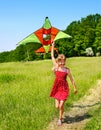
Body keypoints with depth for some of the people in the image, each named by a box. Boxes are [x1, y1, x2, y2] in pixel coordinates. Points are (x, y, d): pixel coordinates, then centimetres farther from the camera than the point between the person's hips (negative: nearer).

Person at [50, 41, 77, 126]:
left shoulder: (67, 70, -4)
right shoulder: (56, 67, -2)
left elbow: (71, 79, 6)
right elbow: (52, 56, 0)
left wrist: (75, 88, 10)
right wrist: (53, 45, 2)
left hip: (64, 89, -2)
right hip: (57, 88, 2)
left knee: (61, 106, -3)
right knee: (57, 106, 0)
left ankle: (60, 119, 20)